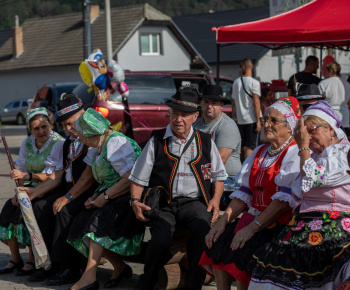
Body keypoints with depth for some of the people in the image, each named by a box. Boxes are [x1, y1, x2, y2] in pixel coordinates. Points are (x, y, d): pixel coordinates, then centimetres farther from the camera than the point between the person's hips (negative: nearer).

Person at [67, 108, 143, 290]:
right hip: (112, 198, 9)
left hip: (128, 198, -9)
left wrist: (105, 197, -20)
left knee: (99, 221, -27)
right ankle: (120, 267, -1)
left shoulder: (116, 143, -16)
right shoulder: (99, 147, 15)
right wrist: (95, 197, -1)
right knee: (82, 221, -8)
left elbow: (130, 179, -24)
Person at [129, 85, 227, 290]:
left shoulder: (206, 142, 13)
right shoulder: (157, 142, 10)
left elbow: (218, 176, 19)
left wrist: (215, 200, 1)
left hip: (194, 202, 1)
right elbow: (138, 179, 11)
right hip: (163, 203, -1)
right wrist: (135, 201, -7)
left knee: (203, 228, -35)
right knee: (161, 241, -30)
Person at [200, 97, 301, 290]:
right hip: (254, 216, 8)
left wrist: (253, 227, -22)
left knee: (242, 250, -26)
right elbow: (244, 194, 15)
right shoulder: (260, 153, 17)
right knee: (219, 241, -13)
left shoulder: (295, 154, -9)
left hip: (281, 224, -8)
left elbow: (286, 199, -19)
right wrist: (223, 221, 1)